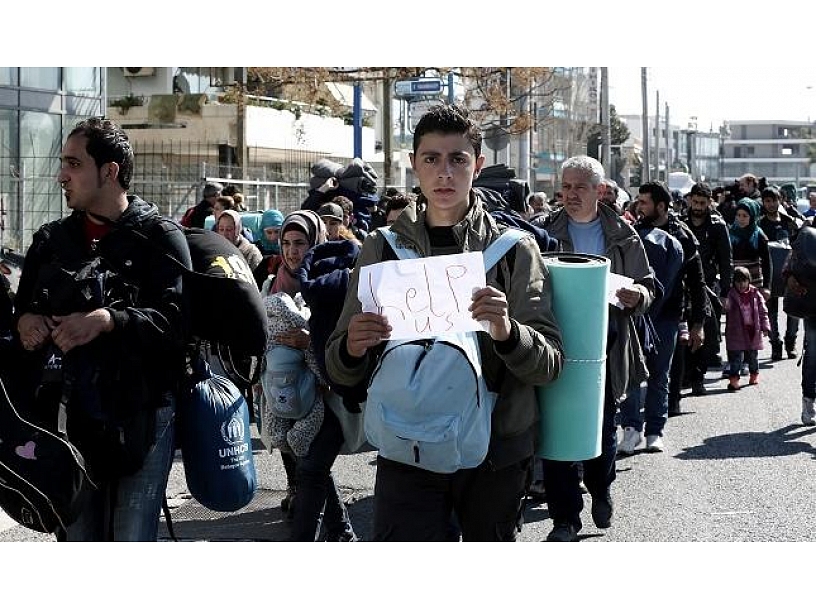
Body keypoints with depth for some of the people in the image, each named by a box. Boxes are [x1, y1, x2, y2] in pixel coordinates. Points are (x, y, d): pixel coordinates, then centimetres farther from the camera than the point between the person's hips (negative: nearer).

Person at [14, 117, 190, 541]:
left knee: (132, 539, -4)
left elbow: (179, 316, -14)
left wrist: (109, 320, -27)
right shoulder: (52, 240, 14)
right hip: (72, 411, 5)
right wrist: (24, 322, -3)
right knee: (78, 537, 9)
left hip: (142, 410, -4)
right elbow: (23, 310, 21)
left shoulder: (159, 236, -1)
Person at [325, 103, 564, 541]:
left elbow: (549, 364, -6)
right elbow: (341, 372, 6)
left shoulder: (514, 249, 1)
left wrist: (507, 333, -27)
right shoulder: (383, 248, 4)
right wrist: (351, 349, -18)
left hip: (497, 455, 0)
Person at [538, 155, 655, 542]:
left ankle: (601, 490, 41)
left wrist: (638, 296, -13)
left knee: (604, 428, 13)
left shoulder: (622, 235, 5)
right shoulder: (545, 231, 1)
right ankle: (565, 518, 3)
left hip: (607, 347, 1)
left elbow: (647, 285, 10)